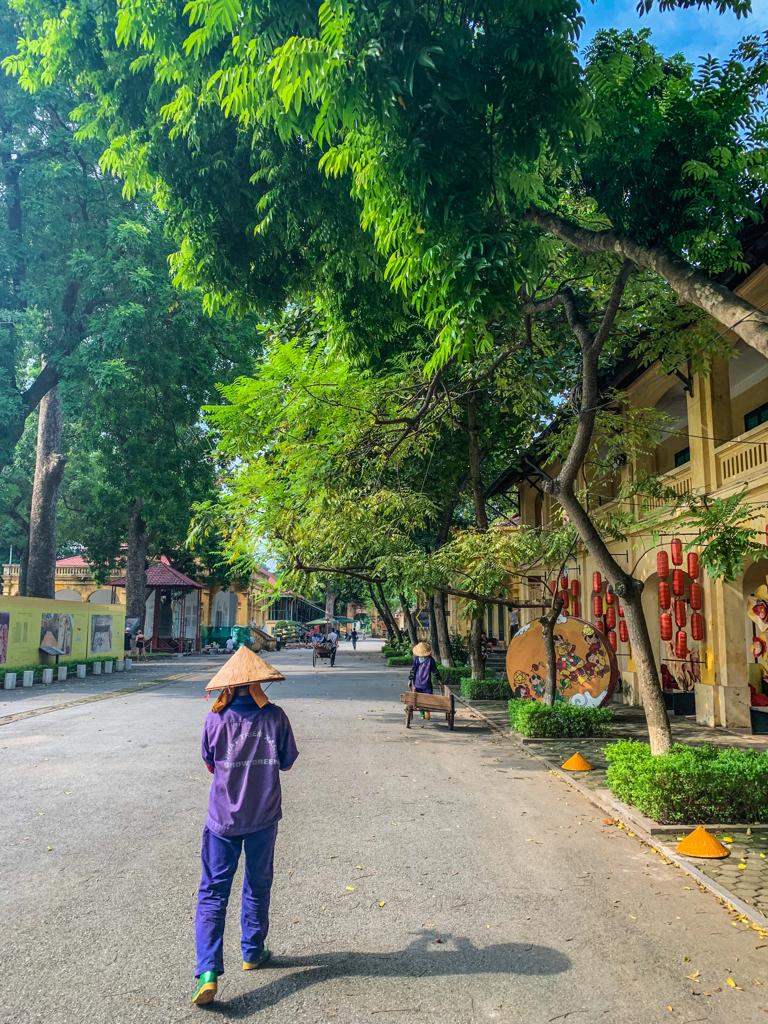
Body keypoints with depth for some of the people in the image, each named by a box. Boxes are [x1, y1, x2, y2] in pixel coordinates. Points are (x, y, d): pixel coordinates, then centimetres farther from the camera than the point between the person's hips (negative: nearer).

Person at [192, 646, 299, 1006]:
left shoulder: (216, 719, -10)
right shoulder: (274, 716, -12)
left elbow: (210, 764, 3)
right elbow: (287, 761, 0)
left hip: (222, 817, 0)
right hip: (263, 817, 1)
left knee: (213, 892, 5)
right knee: (258, 887, 19)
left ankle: (208, 971, -5)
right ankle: (253, 953, 33)